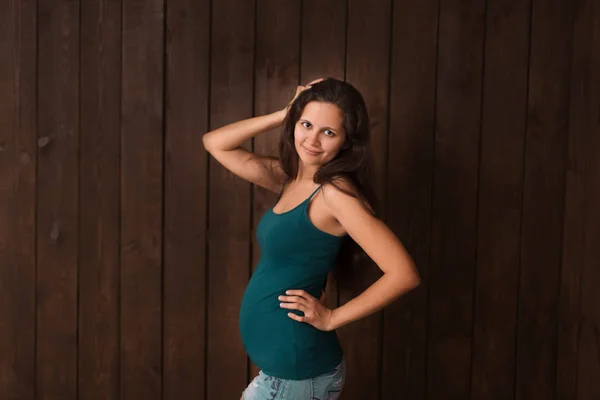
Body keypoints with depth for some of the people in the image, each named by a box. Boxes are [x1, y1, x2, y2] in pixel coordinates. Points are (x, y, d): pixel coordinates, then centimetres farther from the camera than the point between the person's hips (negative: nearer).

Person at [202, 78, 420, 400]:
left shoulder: (336, 192, -18)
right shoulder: (288, 178, 5)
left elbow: (404, 273, -23)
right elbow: (214, 143, 10)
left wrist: (331, 318, -14)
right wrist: (282, 115, -1)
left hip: (297, 367, -8)